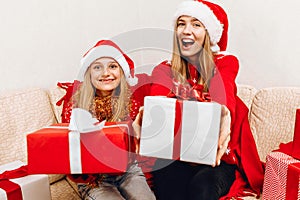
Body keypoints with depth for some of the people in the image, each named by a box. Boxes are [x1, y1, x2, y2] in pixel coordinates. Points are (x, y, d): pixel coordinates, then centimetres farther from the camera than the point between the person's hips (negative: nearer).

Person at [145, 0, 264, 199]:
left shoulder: (226, 63, 2)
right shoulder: (165, 70, 4)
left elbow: (224, 97, -19)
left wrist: (223, 117, -43)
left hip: (219, 159, -1)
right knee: (167, 183, -28)